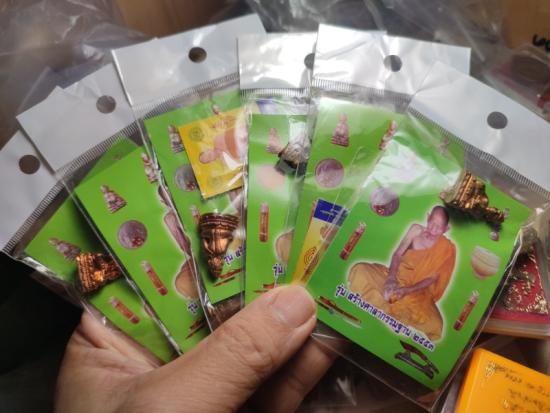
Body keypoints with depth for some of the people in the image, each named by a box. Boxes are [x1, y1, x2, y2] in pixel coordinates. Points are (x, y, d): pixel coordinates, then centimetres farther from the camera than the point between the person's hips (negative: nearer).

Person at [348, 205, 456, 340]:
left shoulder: (447, 249, -14)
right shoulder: (416, 230, -9)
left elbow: (432, 278, -12)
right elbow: (397, 255, -5)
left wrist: (407, 290, -24)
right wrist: (391, 278, -21)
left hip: (417, 290, -1)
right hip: (396, 277, 2)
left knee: (434, 325, -26)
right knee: (360, 270, -19)